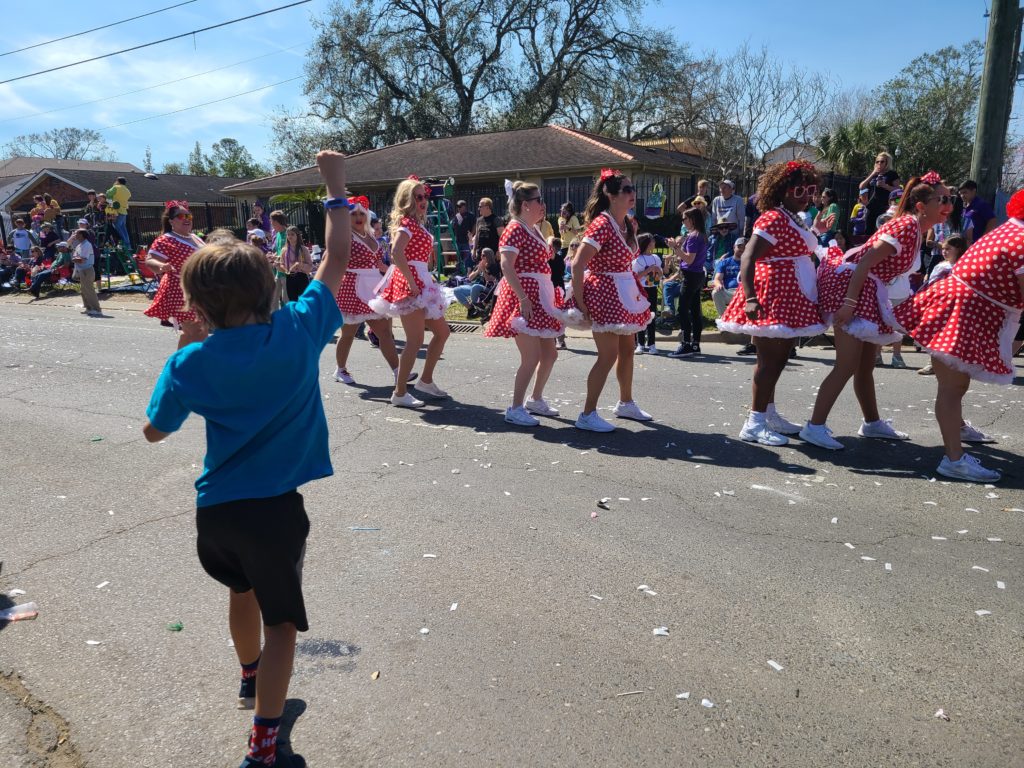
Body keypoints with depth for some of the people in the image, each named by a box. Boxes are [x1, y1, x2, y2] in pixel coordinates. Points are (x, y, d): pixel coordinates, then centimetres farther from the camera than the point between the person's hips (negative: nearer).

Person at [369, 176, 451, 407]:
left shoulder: (418, 224, 17)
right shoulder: (406, 222, -12)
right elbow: (396, 254, -27)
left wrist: (426, 278, 9)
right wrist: (412, 283, -24)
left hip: (421, 282, 10)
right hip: (410, 284, -10)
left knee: (442, 332, 14)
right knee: (416, 340, -7)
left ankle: (425, 381, 25)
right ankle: (400, 393, 1)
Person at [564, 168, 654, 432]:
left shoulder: (628, 224, 8)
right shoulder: (602, 224, -19)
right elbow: (577, 264, -23)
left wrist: (633, 288, 10)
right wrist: (580, 302, -21)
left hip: (625, 292, 9)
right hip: (605, 293, -9)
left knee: (627, 350, 18)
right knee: (608, 355, -8)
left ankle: (625, 403, 36)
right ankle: (587, 415, 1)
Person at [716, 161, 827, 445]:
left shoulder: (795, 219, 17)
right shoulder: (773, 218, -13)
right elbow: (747, 258, -22)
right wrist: (750, 298, -31)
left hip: (792, 301, 10)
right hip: (772, 298, -10)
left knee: (778, 358, 15)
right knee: (770, 360, -7)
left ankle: (769, 414, 25)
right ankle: (754, 424, 0)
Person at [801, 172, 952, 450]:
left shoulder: (914, 227, 13)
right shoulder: (906, 227, -16)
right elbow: (865, 262, -23)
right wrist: (849, 303, -29)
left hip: (868, 291, 10)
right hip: (851, 285, -10)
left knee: (866, 364, 18)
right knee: (847, 365, -12)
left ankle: (872, 423, 31)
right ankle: (814, 426, -10)